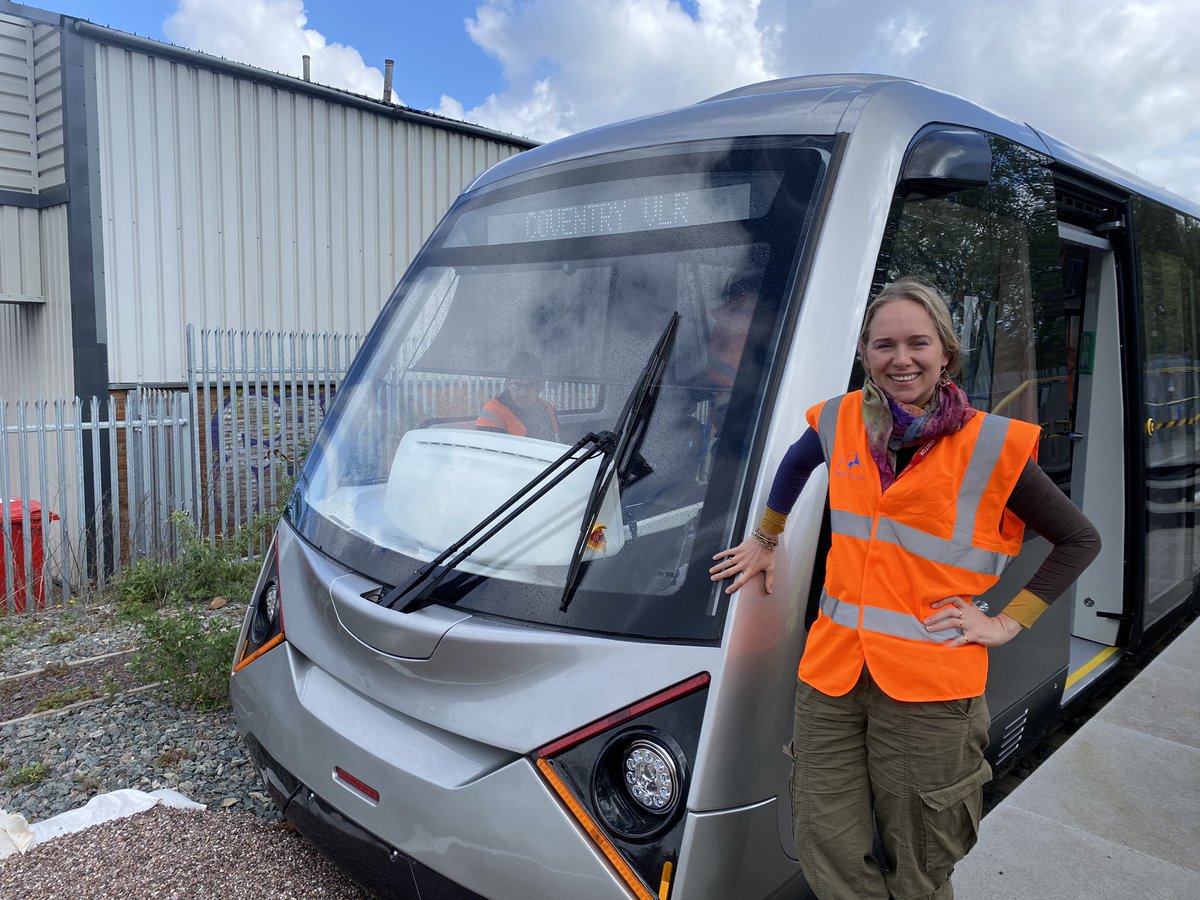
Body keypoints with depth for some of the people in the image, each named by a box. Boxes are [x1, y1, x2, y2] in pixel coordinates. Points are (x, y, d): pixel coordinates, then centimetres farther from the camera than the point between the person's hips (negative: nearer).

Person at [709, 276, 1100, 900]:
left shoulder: (990, 447, -6)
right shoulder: (841, 422, 4)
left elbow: (1081, 541, 5)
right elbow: (795, 465, 28)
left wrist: (1008, 622, -1)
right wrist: (764, 541, 28)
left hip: (930, 686, -3)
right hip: (831, 672, 3)